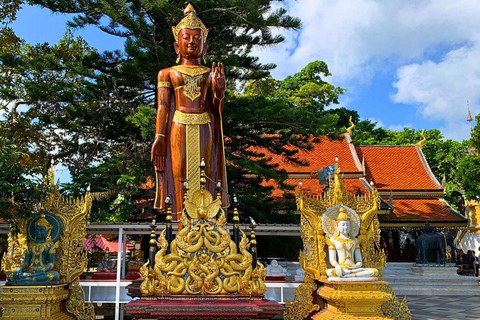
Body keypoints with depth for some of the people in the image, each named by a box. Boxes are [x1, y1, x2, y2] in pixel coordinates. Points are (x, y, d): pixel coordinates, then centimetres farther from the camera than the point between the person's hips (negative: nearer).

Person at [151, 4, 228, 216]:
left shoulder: (211, 74, 14)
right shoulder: (168, 73, 13)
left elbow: (216, 110, 10)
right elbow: (163, 107, 5)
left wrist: (220, 91, -10)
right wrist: (159, 138, -5)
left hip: (204, 132, 1)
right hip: (179, 131, -1)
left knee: (204, 177, -2)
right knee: (180, 177, -4)